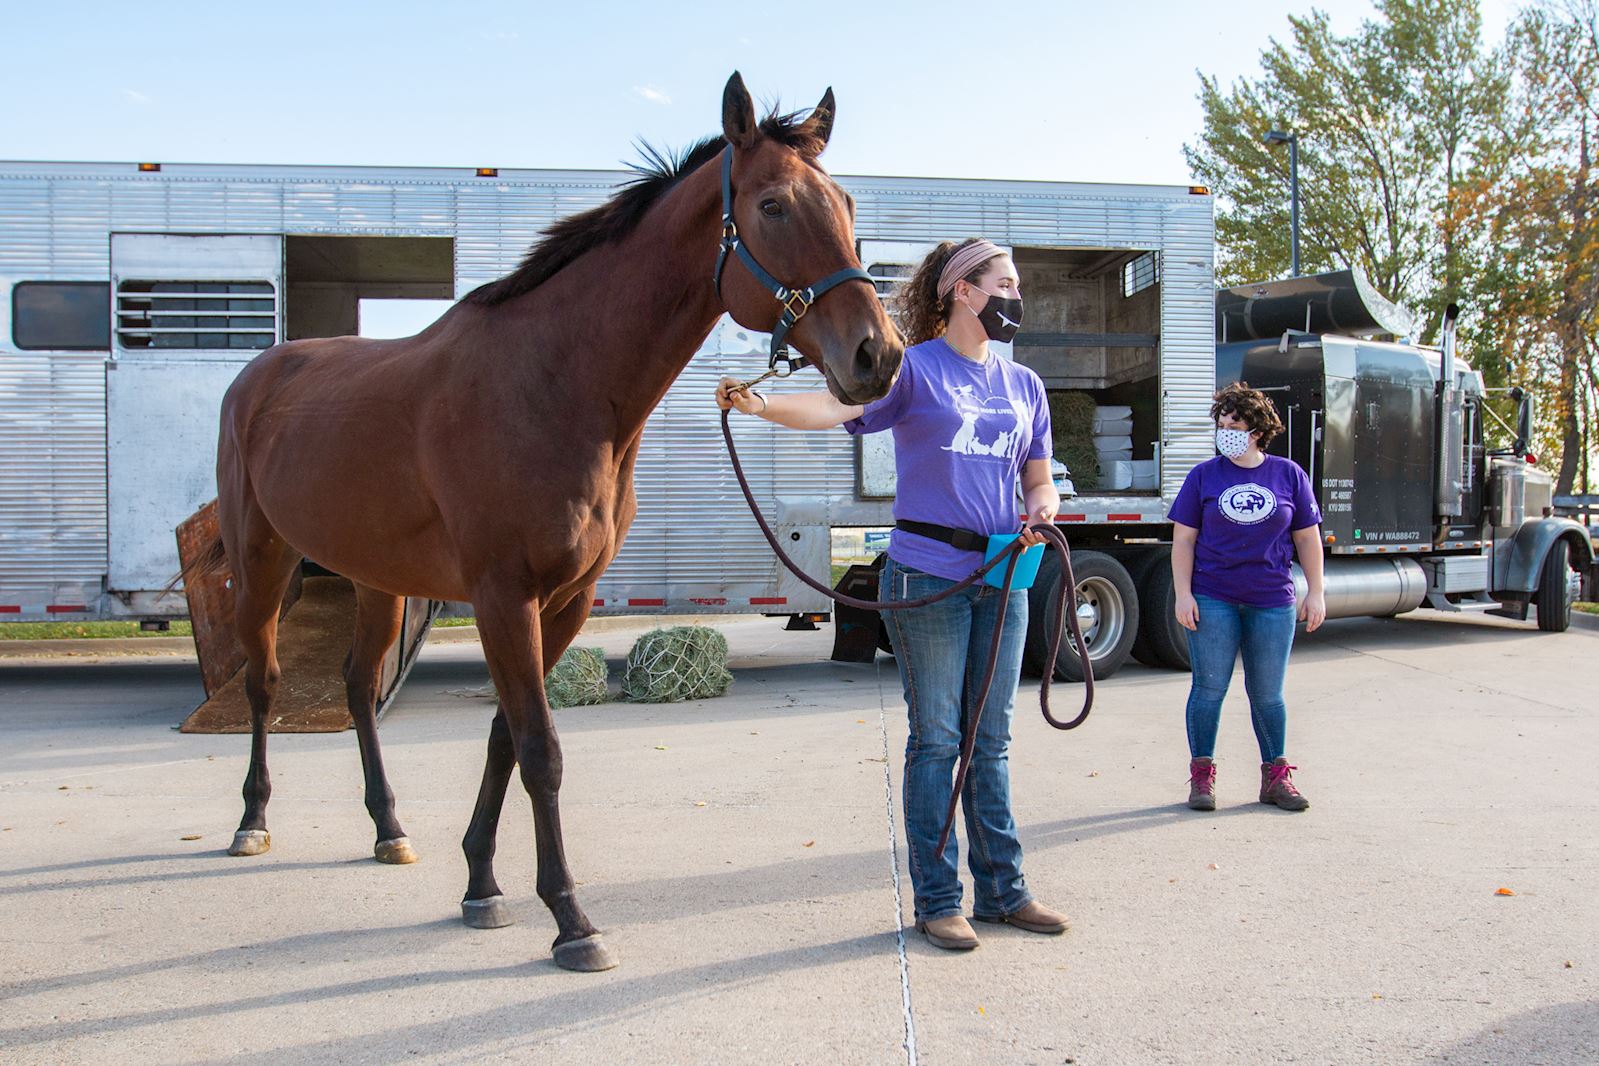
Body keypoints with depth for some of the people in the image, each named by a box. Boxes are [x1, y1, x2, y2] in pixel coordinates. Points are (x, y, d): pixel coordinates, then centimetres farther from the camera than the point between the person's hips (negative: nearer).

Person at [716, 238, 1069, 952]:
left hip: (1003, 579, 5)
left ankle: (1002, 890, 23)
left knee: (991, 741, 12)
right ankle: (936, 900, 13)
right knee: (936, 740, 1)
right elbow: (837, 405, -19)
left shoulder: (1024, 385, 14)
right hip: (927, 576, -5)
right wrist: (762, 405, -38)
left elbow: (1038, 479, 20)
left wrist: (1041, 510, -4)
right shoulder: (913, 368, -3)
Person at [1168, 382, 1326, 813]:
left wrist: (1315, 592, 5)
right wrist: (1183, 594, -6)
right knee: (1209, 688, 1)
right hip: (1213, 600, -1)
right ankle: (1202, 774, 11)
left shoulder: (1289, 474, 5)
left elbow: (1307, 538, 9)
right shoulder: (1204, 475, 2)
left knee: (1268, 694, 10)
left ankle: (1276, 776, 20)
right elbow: (1184, 539, 1)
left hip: (1272, 602, 1)